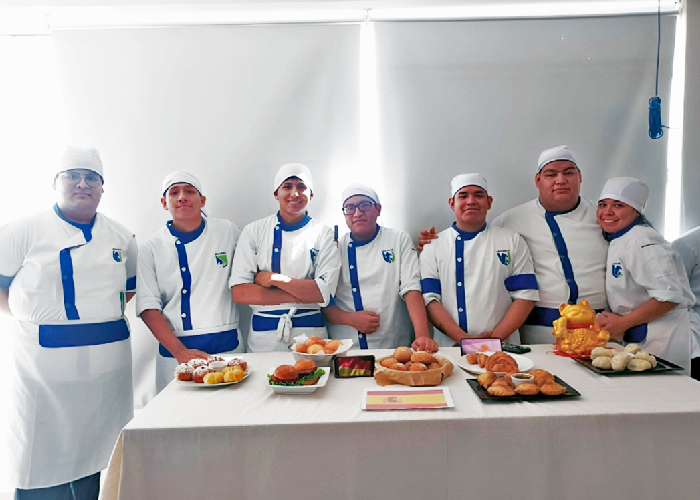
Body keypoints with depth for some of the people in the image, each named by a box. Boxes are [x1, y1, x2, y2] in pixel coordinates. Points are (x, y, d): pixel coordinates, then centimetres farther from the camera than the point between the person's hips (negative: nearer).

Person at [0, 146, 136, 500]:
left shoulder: (120, 236, 10)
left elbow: (132, 283, 20)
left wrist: (101, 312, 9)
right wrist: (40, 316, -2)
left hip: (108, 363, 3)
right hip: (46, 363, -3)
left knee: (93, 456, 12)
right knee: (41, 465, 2)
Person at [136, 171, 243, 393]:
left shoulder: (228, 232, 4)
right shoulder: (152, 248, 2)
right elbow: (148, 307, -2)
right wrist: (180, 351, -12)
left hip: (227, 347, 1)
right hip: (174, 351, 0)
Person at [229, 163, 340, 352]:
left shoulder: (324, 234, 0)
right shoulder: (254, 231, 1)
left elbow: (325, 293, -11)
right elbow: (239, 292, -8)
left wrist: (273, 278, -12)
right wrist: (303, 295, -13)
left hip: (310, 335, 0)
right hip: (263, 337, 1)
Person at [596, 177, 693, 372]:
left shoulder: (641, 242, -18)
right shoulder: (616, 241, 12)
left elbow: (669, 295, -23)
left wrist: (623, 323, -16)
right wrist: (610, 321, 6)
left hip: (658, 341, -9)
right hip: (634, 339, 9)